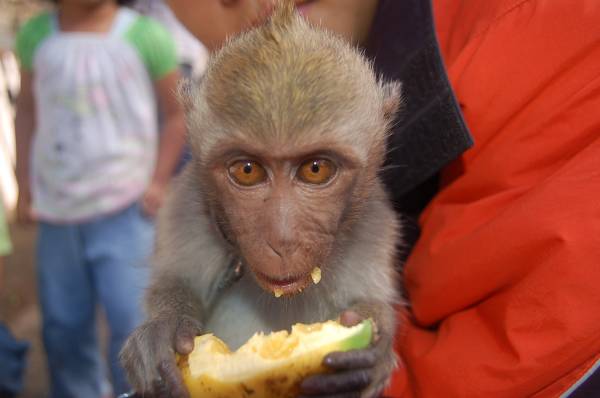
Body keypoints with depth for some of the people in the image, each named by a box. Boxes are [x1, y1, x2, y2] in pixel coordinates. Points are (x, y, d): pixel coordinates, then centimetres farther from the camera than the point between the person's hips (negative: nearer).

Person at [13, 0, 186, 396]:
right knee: (63, 326, 14)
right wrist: (24, 187, 9)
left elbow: (179, 112, -1)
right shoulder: (35, 34, 4)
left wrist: (158, 181, -8)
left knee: (132, 321, -2)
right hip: (55, 209, 4)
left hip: (125, 208, -4)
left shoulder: (144, 34, -8)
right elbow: (28, 110, 12)